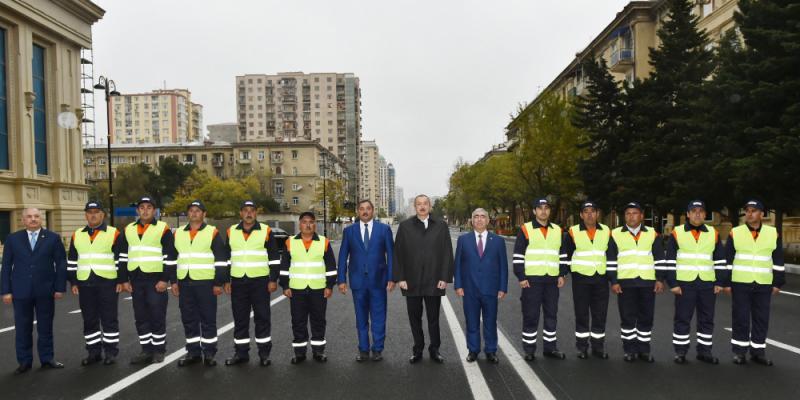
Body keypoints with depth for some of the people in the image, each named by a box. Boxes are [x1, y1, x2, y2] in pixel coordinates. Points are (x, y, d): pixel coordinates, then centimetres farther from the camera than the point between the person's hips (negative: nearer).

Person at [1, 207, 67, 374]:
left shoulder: (53, 238, 2)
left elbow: (61, 264, 1)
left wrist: (60, 287, -5)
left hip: (45, 290, -1)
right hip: (21, 291, 1)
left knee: (45, 327, 8)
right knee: (22, 328, 7)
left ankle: (47, 359, 19)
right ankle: (24, 362, 18)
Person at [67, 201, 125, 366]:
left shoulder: (114, 234, -2)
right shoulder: (77, 235, 11)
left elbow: (121, 259, -2)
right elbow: (72, 261, 14)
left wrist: (121, 280, -6)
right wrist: (73, 282, 8)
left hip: (107, 283, -4)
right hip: (85, 284, 4)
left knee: (109, 319, 1)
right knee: (89, 320, 10)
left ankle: (111, 351, 10)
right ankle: (94, 351, 20)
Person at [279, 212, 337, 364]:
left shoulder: (324, 242, 1)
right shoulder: (290, 242, 2)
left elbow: (331, 266, 3)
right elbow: (284, 266, 5)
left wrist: (330, 285, -2)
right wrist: (285, 286, 0)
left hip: (318, 289, 0)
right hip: (296, 289, 1)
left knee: (318, 321, 7)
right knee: (298, 322, 6)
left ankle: (318, 350, 18)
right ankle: (299, 352, 16)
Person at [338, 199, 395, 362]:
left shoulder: (384, 229, 2)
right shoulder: (349, 231, 5)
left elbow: (390, 254, 1)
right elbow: (343, 256, 5)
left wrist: (391, 277, -5)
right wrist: (342, 279, -1)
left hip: (378, 280, -1)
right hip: (358, 280, 1)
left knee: (378, 317, 5)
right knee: (361, 318, 10)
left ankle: (377, 349, 16)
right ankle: (363, 350, 20)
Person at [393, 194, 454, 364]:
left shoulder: (441, 226, 2)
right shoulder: (405, 226, 2)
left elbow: (447, 253, 1)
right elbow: (398, 253, 1)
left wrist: (445, 278, -5)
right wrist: (400, 278, -5)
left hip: (434, 281, 0)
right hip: (411, 281, 0)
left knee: (433, 318, 9)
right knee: (414, 318, 10)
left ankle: (434, 349, 24)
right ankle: (417, 350, 23)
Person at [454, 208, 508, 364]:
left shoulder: (498, 241, 5)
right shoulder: (463, 239, 5)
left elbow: (503, 266, 5)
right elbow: (458, 264, 5)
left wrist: (503, 288, -1)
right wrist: (458, 285, -2)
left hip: (490, 289, 0)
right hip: (470, 290, 0)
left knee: (490, 322, 8)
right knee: (472, 322, 8)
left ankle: (491, 351, 20)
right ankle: (473, 350, 21)